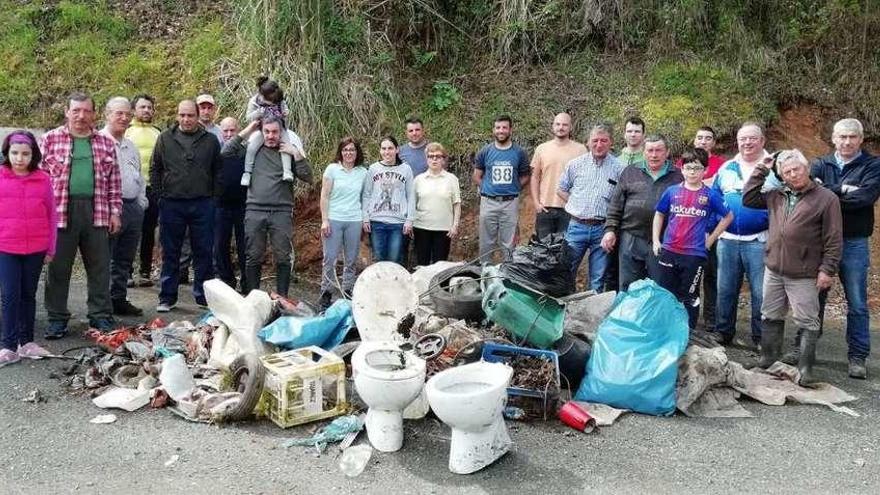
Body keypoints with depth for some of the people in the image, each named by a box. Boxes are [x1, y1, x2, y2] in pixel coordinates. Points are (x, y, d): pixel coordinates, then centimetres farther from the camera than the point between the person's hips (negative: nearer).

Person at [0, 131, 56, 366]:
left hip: (36, 248, 2)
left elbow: (52, 214, 7)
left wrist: (51, 248, 7)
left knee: (29, 294, 12)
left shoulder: (43, 179, 1)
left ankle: (27, 342, 21)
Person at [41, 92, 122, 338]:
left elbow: (114, 181, 12)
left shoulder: (106, 143, 11)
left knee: (100, 268, 7)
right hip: (60, 212, -1)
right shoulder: (51, 139, 5)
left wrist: (115, 211, 6)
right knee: (58, 268, 5)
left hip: (96, 212, 2)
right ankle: (57, 318, 17)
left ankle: (101, 316, 17)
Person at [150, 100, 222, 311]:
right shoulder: (165, 138, 5)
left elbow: (218, 171, 8)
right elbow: (154, 169, 9)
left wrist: (214, 197, 1)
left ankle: (203, 295, 15)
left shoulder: (210, 140, 5)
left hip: (202, 205, 0)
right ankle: (167, 298, 15)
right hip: (171, 204, 0)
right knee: (170, 253, 7)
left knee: (204, 252, 5)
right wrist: (160, 195, 2)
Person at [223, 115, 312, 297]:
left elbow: (307, 178, 2)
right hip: (254, 211, 1)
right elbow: (226, 151, 3)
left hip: (282, 212, -1)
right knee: (253, 258, 5)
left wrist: (297, 154, -8)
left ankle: (282, 298, 8)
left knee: (283, 258, 0)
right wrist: (246, 131, 3)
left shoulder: (290, 152, 8)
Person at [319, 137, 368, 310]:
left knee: (351, 260, 6)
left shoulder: (363, 172, 7)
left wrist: (365, 220, 5)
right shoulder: (332, 169, 1)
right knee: (330, 259, -2)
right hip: (334, 219, -2)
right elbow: (324, 196, -1)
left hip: (354, 220, 2)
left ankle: (347, 293, 15)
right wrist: (324, 220, -7)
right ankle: (326, 294, 6)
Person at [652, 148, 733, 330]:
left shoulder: (710, 195, -2)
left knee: (689, 298, 8)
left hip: (695, 254, -2)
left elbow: (728, 216, 8)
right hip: (668, 252, 2)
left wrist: (711, 239, 3)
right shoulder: (672, 191, 3)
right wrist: (656, 240, 7)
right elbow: (659, 215, 14)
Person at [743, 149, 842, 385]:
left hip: (804, 275, -5)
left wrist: (827, 269, -12)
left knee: (807, 323, 2)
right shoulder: (776, 196, 9)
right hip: (774, 270, 6)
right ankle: (768, 359, 29)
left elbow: (833, 239, -8)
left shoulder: (826, 198, -6)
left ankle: (805, 368, 10)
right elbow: (748, 199, 11)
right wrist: (759, 171, 6)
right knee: (771, 317, 15)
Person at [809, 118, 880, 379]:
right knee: (814, 297, 11)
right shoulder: (821, 164, 7)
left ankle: (857, 356, 14)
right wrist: (843, 190, -18)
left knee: (857, 304, 4)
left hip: (854, 243, -2)